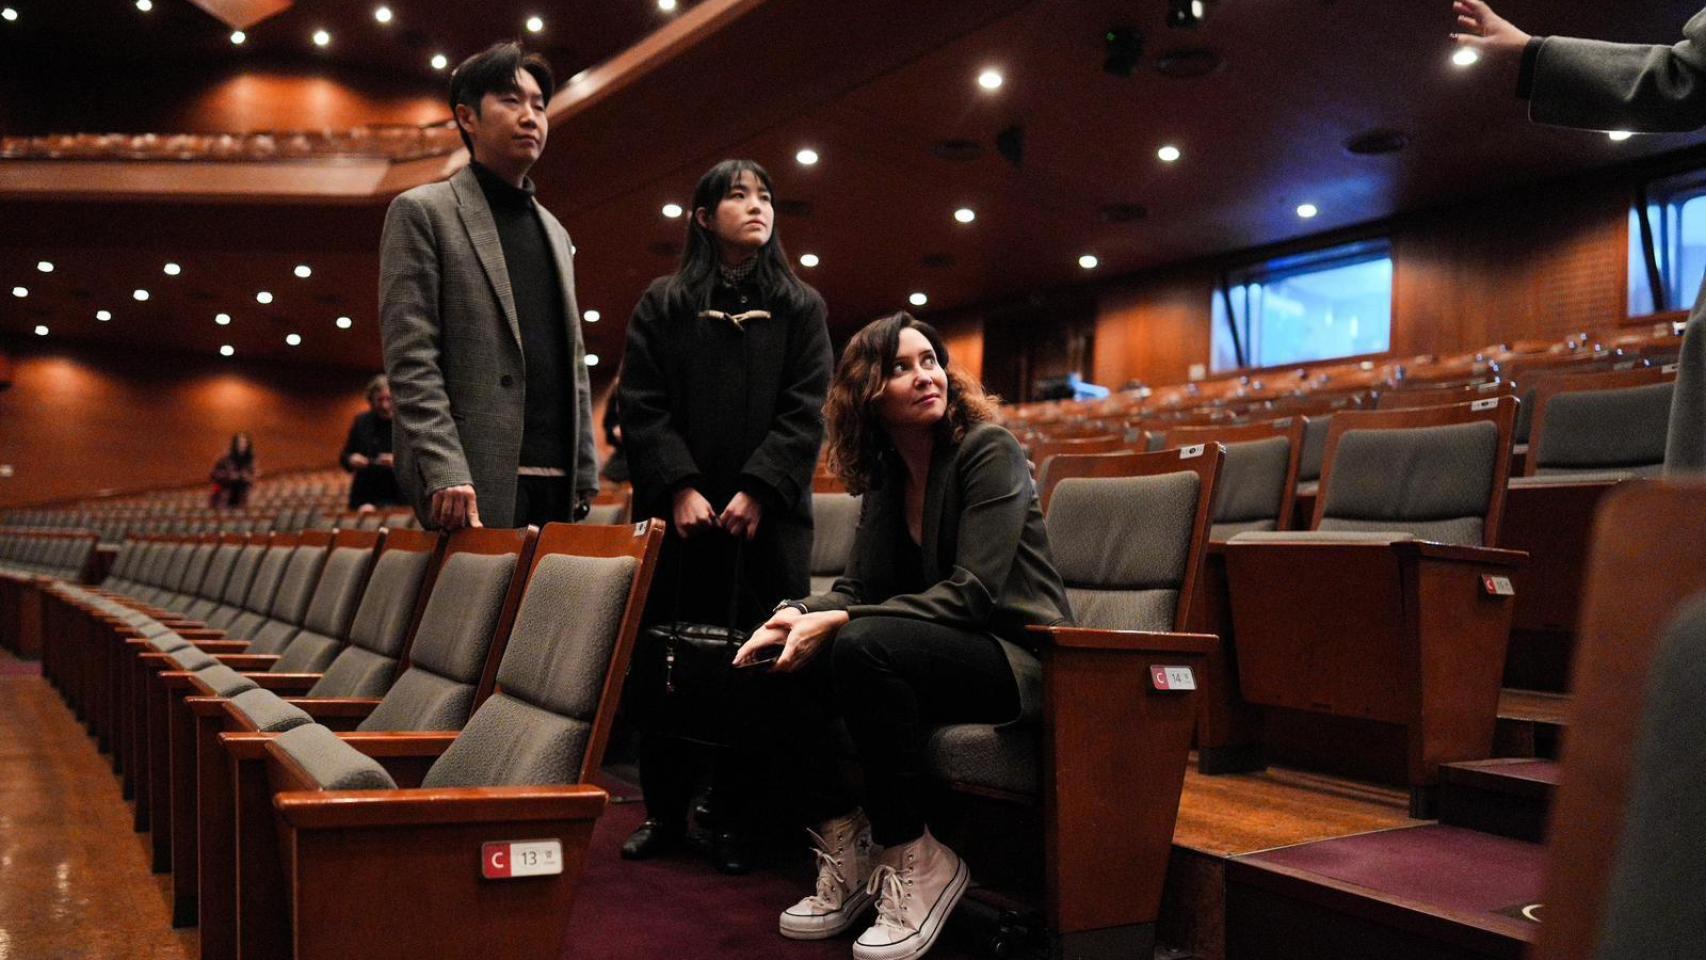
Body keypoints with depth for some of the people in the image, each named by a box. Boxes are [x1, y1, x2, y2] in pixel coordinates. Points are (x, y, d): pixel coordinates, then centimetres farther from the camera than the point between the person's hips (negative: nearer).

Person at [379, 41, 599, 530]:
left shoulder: (554, 232, 21)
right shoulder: (422, 213, 1)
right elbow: (411, 361, -8)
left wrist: (585, 476, 11)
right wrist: (445, 472, -19)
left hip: (557, 484, 6)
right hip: (477, 482, -6)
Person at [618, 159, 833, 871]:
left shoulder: (801, 306, 12)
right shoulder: (663, 303, 11)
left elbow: (805, 412, 2)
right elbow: (640, 405, 2)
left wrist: (757, 490, -11)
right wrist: (680, 487, -11)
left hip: (767, 513, 0)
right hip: (677, 510, 1)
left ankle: (737, 819, 8)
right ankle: (664, 811, 15)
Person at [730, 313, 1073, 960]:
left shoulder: (989, 450, -12)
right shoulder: (884, 471, 9)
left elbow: (972, 592, -21)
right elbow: (859, 586, 6)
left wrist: (836, 622, -26)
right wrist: (798, 615, -17)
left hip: (1015, 656, -7)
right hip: (942, 650, 7)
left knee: (864, 645, -32)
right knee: (783, 663, -13)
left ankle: (914, 858, -18)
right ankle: (846, 846, -5)